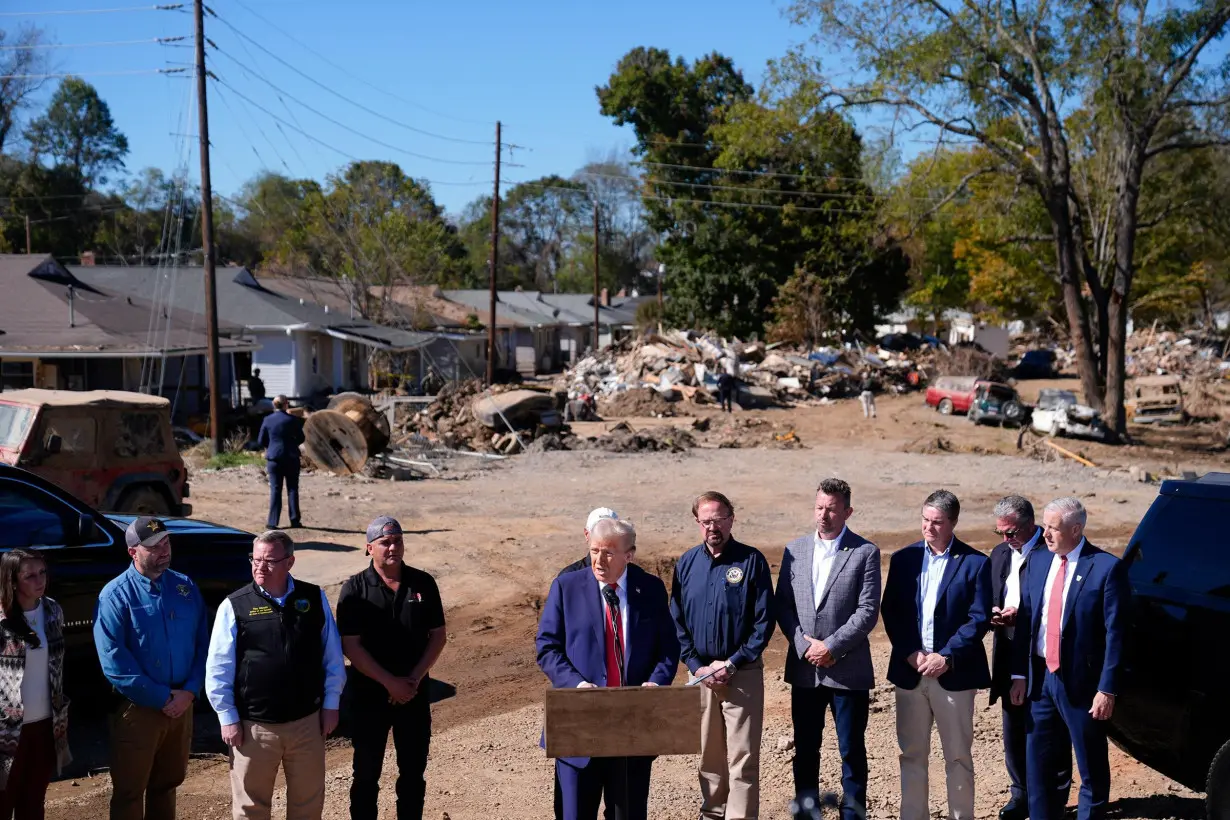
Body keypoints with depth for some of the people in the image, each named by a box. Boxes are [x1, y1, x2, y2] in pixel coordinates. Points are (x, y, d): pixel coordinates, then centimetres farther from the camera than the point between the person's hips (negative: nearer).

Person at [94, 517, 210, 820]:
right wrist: (161, 698, -16)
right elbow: (114, 661, -16)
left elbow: (202, 644, 6)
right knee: (129, 792, 4)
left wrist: (189, 692, -8)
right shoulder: (115, 595, -11)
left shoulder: (185, 587, 4)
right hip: (137, 708, -4)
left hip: (181, 705, 4)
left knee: (167, 784, 18)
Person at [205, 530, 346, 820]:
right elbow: (218, 669, -4)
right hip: (253, 725, -2)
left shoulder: (315, 599, -1)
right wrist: (228, 718, -5)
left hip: (307, 721, 2)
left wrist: (330, 704, 4)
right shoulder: (234, 606, -7)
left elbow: (333, 656, 6)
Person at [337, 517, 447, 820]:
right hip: (369, 695, -2)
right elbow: (350, 646, -11)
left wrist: (415, 677, -10)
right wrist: (390, 682, -16)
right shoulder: (355, 589, -7)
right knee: (367, 772, 6)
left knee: (413, 770, 10)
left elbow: (438, 635, 3)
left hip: (415, 694, 2)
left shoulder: (423, 583, 0)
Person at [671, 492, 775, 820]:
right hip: (700, 673, 3)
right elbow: (677, 621, 6)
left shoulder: (752, 561, -5)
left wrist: (732, 664, -12)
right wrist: (697, 667, -4)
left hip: (742, 673, -3)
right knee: (708, 756, 12)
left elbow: (764, 621, -7)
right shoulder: (687, 563, 4)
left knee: (743, 759, -4)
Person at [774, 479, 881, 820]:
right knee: (805, 750, 11)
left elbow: (868, 611, -10)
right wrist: (805, 645, -8)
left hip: (848, 670, -3)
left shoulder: (865, 553, -4)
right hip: (804, 668, 3)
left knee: (852, 751, 5)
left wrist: (831, 647, -14)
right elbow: (783, 606, 5)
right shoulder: (794, 550, 6)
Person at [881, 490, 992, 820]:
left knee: (958, 756, 7)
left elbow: (979, 619, -7)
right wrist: (911, 654, -9)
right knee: (912, 754, 9)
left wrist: (946, 657, -15)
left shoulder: (975, 563, -3)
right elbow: (890, 611, 3)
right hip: (910, 670, 3)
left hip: (954, 673, -3)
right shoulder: (904, 559, 6)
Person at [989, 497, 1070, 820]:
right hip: (1010, 655, 6)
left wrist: (1020, 616, -22)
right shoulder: (1000, 554, 10)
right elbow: (991, 599, 16)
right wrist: (993, 615, -6)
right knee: (1014, 731, 12)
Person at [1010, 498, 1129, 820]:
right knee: (1038, 764, 13)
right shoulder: (1038, 560, 6)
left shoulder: (1107, 567, -11)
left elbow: (1115, 633, -12)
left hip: (1081, 682, -5)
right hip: (1040, 678, 5)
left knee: (1092, 769, 8)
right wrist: (1020, 674, 5)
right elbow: (1025, 619, 8)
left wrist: (1107, 689, -14)